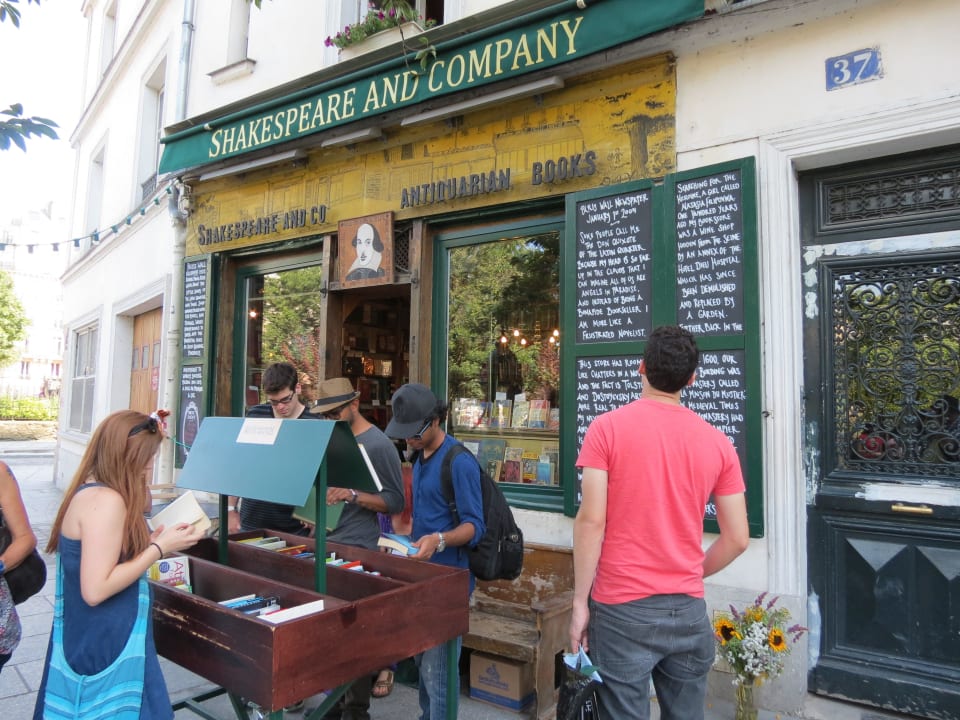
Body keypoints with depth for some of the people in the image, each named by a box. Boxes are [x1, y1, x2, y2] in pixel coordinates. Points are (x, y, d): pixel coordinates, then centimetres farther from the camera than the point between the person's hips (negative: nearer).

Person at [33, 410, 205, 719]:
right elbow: (96, 589, -27)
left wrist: (150, 541, 4)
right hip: (106, 643, -10)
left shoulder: (87, 491, 5)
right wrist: (159, 548, -21)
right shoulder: (106, 500, -25)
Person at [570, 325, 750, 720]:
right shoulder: (718, 441, 1)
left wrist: (580, 602, -4)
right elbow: (737, 539, 3)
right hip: (689, 610, 4)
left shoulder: (607, 427, -9)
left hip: (622, 608, -3)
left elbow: (591, 521, -13)